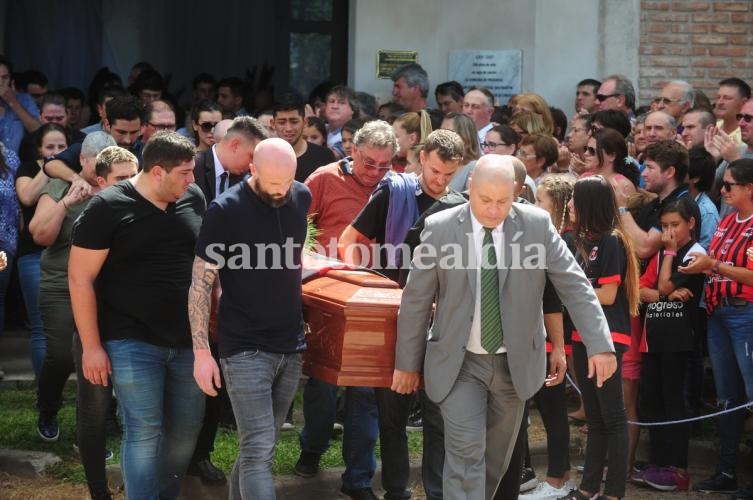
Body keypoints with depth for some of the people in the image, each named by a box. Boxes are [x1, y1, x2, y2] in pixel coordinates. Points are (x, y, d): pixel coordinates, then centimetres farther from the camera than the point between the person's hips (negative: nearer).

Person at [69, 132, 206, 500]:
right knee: (144, 432, -7)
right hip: (133, 343, -5)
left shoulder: (193, 198, 4)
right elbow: (80, 278, -10)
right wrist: (91, 346, -12)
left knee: (186, 429, 11)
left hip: (187, 340, 5)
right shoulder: (108, 207, -11)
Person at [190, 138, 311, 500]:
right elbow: (200, 284, -10)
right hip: (246, 348, -5)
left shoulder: (301, 198, 3)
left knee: (259, 446, 12)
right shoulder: (225, 211, -13)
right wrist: (201, 351, -14)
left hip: (292, 345, 5)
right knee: (259, 451, -11)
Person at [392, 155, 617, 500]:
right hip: (459, 363, -2)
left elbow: (574, 285, -6)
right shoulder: (440, 228, -10)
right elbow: (416, 300, -2)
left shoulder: (537, 225, -7)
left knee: (496, 458, 15)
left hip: (515, 362, 2)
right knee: (466, 454, -12)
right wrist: (407, 363, 2)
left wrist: (599, 344, -14)